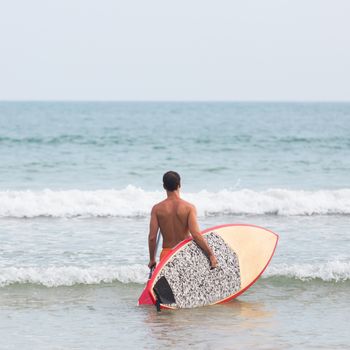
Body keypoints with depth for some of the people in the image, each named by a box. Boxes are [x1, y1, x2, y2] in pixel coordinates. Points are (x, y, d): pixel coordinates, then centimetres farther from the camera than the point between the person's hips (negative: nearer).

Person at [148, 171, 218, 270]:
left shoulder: (157, 209, -3)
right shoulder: (189, 207, -8)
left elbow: (152, 237, -5)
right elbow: (196, 235, -18)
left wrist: (152, 259, 7)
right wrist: (211, 255, -14)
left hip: (166, 254, 1)